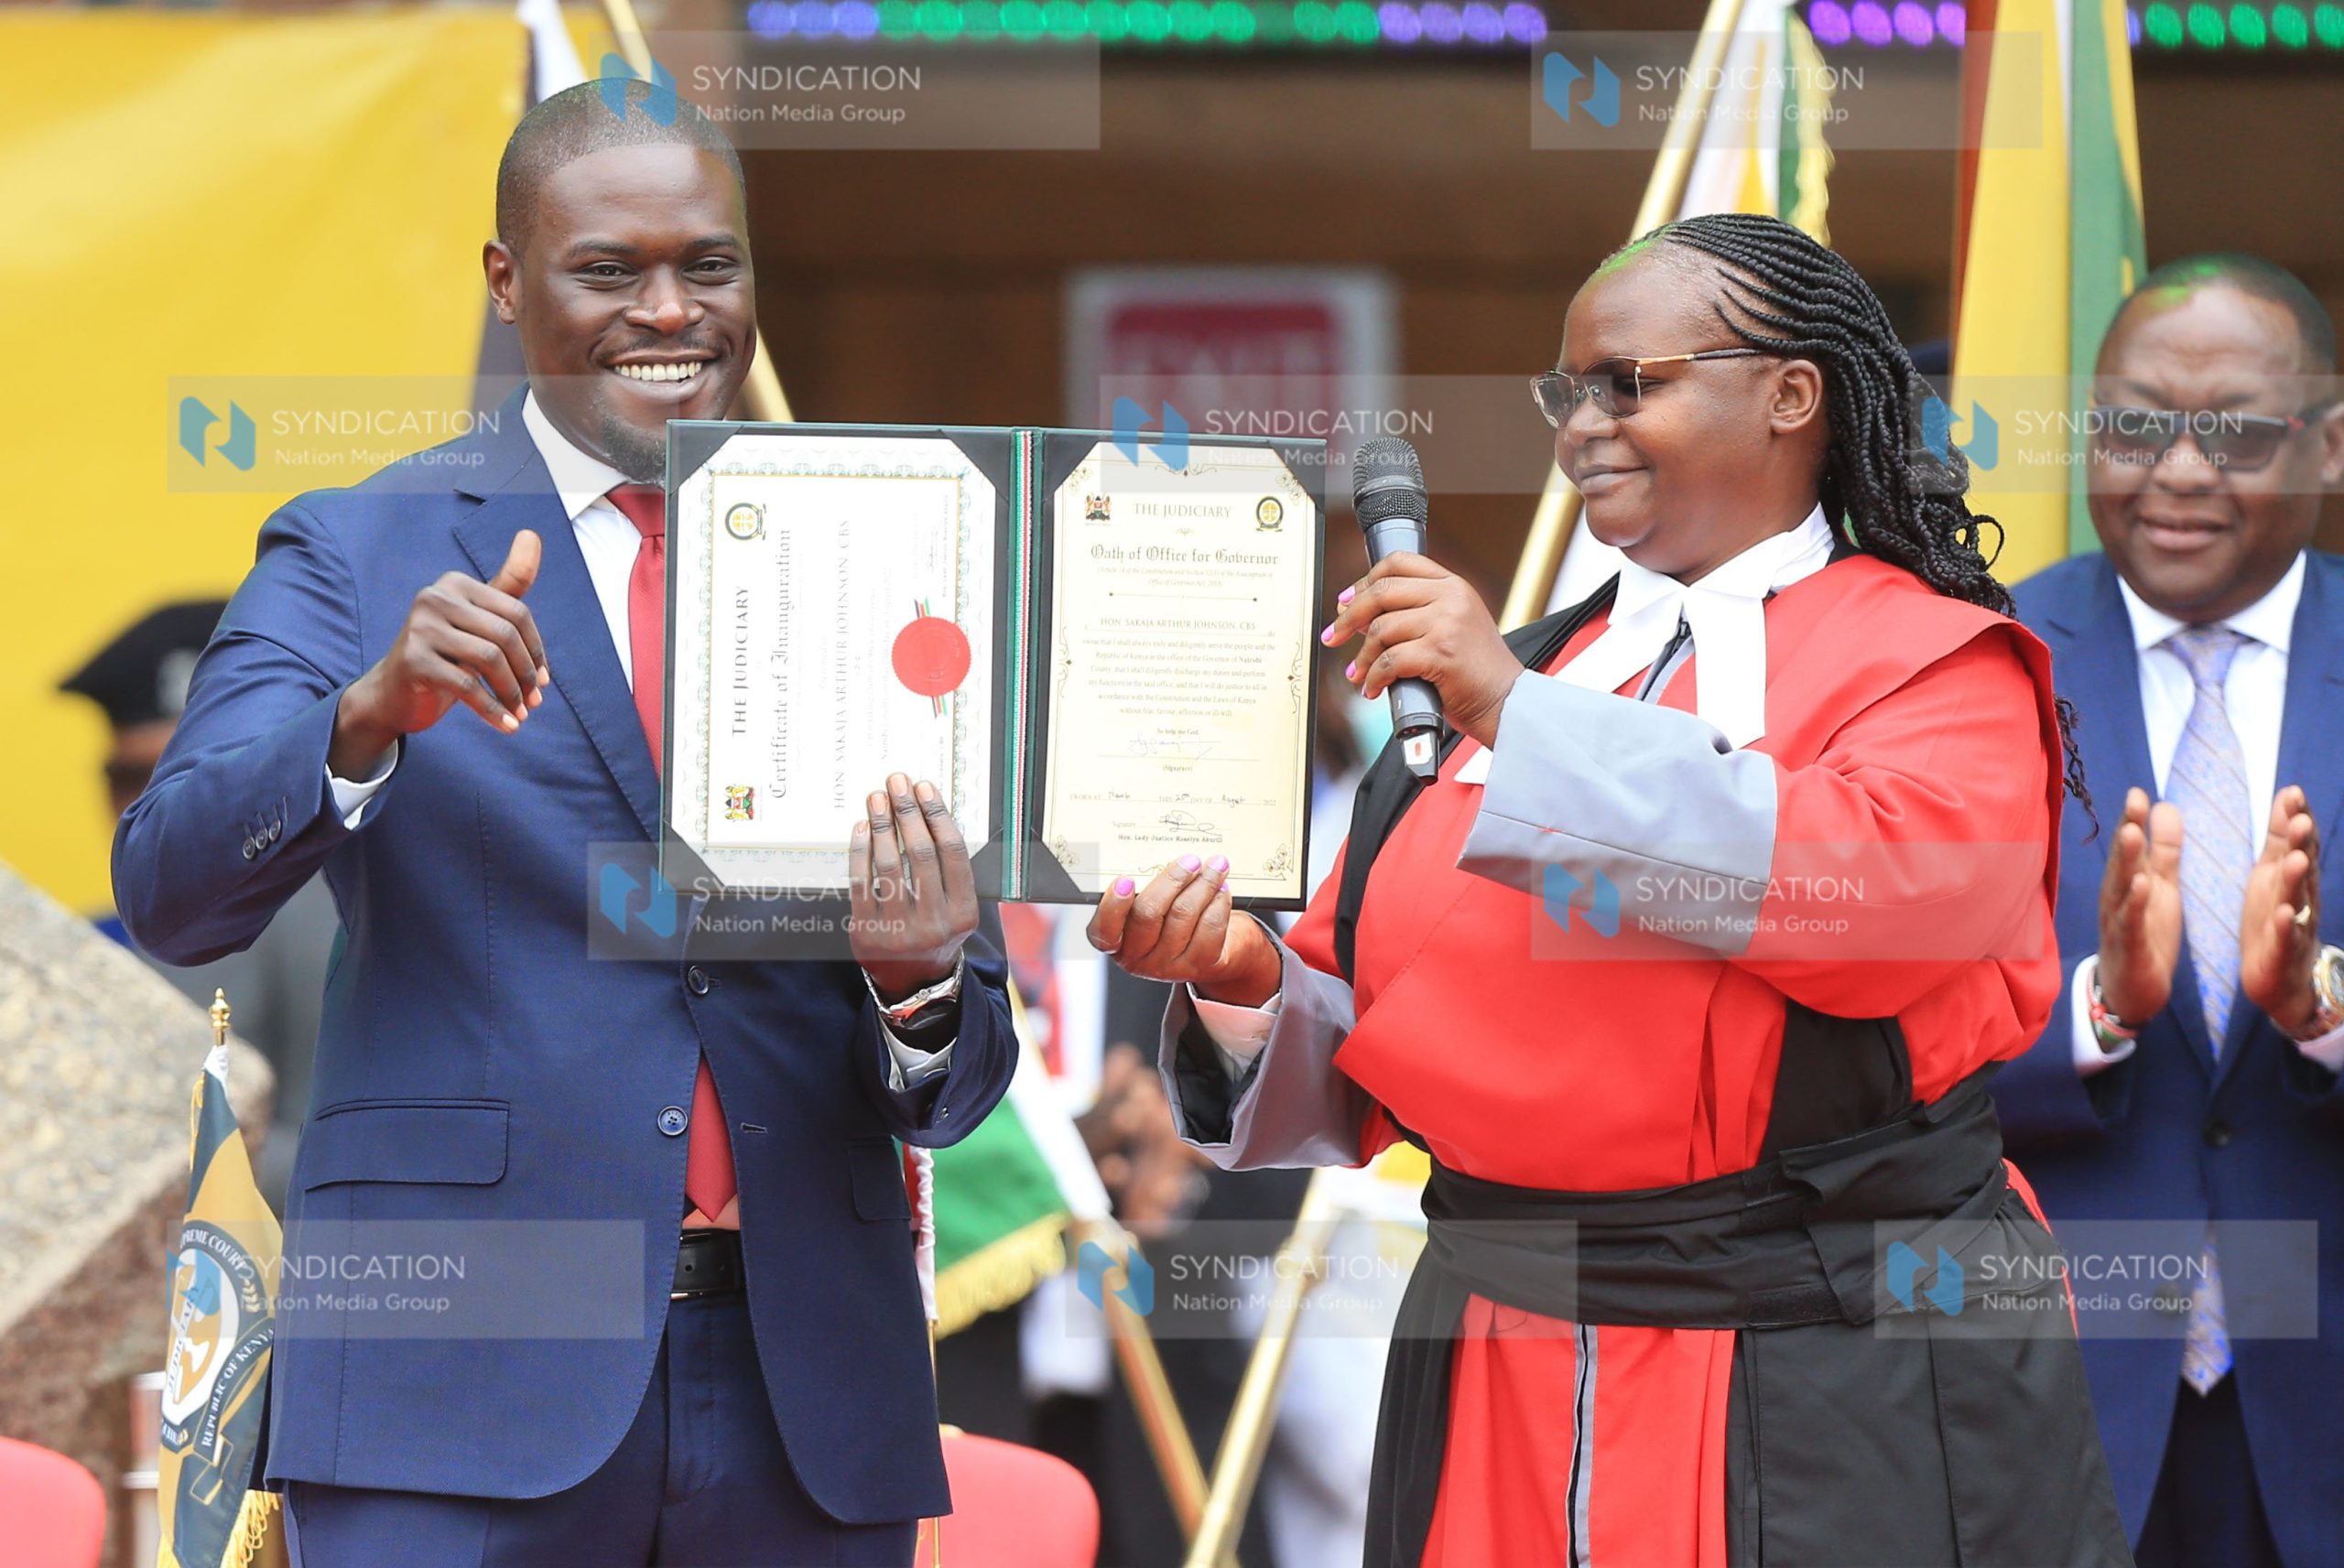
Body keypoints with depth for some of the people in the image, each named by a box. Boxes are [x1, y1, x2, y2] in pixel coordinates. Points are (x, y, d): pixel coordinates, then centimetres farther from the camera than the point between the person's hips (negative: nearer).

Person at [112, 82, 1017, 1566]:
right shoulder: (357, 554, 5)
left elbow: (957, 1083, 11)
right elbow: (172, 890, -8)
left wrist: (922, 986, -12)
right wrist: (372, 715, -25)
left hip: (807, 1389, 3)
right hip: (461, 1379, -2)